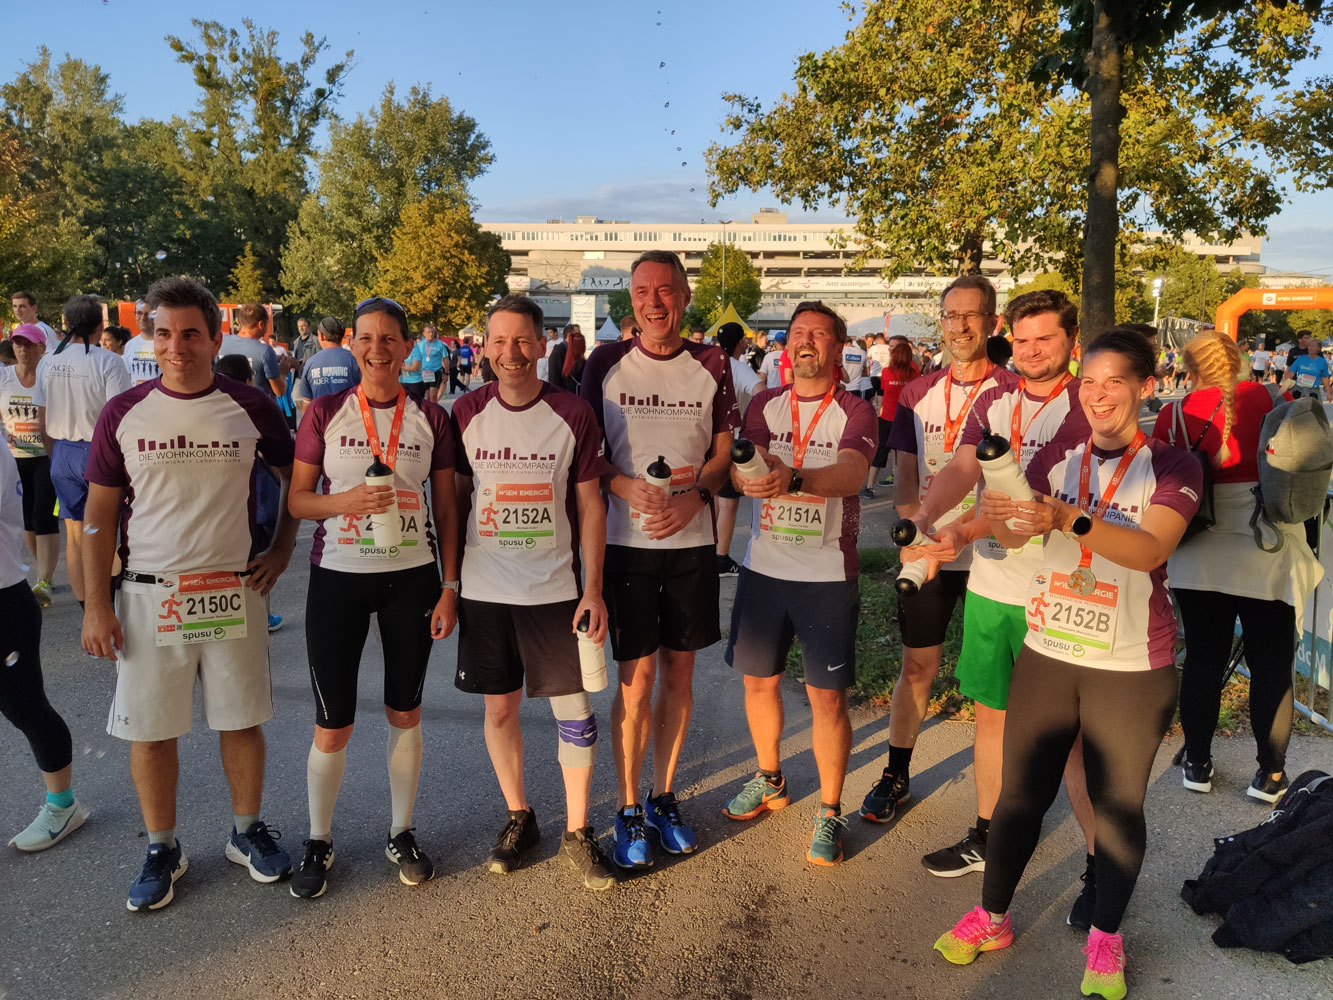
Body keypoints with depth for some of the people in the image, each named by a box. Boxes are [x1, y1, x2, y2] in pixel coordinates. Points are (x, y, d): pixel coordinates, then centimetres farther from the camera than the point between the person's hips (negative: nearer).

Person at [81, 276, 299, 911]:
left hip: (234, 591, 0)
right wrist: (96, 605, -2)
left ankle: (247, 832, 30)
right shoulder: (123, 414, -1)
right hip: (148, 594, 0)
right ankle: (162, 850, 28)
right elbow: (100, 513, 2)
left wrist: (281, 549, 2)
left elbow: (295, 478, 11)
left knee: (241, 718, 10)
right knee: (151, 728, 8)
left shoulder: (251, 409, -2)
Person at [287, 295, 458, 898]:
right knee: (332, 726, 4)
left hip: (412, 579, 1)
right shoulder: (325, 413, -1)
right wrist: (348, 499, -19)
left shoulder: (430, 418, 1)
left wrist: (450, 587, 1)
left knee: (405, 714, 12)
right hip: (338, 577, -1)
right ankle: (319, 842, 27)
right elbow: (297, 500, 1)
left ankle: (401, 834, 31)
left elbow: (446, 509, 5)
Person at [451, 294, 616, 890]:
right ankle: (519, 819, 32)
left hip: (555, 590, -2)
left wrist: (593, 588, -6)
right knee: (500, 707, 12)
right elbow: (456, 500, 7)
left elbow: (590, 506, -2)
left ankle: (577, 832, 20)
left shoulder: (572, 414, -5)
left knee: (574, 708, 3)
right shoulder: (466, 414, 0)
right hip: (484, 589, 2)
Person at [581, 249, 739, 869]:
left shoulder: (711, 365, 3)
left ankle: (664, 797, 28)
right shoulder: (606, 364, -1)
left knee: (679, 671, 10)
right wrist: (628, 487, -17)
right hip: (625, 539, -2)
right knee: (637, 677, 0)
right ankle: (628, 810, 18)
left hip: (692, 539, 2)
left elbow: (725, 451, 6)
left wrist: (693, 497, -13)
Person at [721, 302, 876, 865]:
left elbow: (852, 474, -24)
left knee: (827, 696, 1)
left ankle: (829, 811, 20)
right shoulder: (765, 405, 7)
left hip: (828, 573, -3)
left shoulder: (855, 412, -5)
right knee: (758, 680, 15)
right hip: (764, 566, 4)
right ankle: (770, 781, 39)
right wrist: (751, 469, -35)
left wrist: (792, 478, -44)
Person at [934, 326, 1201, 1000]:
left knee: (1117, 804, 9)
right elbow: (1014, 535, -7)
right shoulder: (1056, 458, 5)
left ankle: (1105, 937, 30)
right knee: (1021, 791, 9)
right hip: (1046, 653, 3)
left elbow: (1150, 548, -21)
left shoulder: (1171, 467, -5)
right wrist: (1005, 518, -30)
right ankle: (992, 918, 27)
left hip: (1131, 666, -2)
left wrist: (1068, 519, -36)